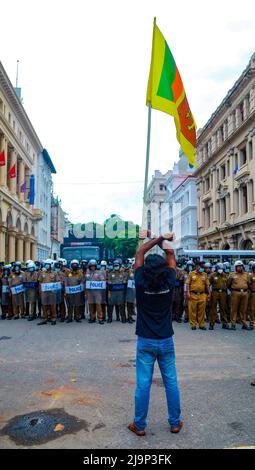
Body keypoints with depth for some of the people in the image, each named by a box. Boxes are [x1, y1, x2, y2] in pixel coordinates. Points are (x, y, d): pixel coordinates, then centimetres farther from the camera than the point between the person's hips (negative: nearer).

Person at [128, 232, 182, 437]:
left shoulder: (141, 282, -12)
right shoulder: (169, 282, -10)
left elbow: (140, 253, -2)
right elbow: (171, 257, 6)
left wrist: (159, 238, 5)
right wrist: (165, 242, 18)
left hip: (145, 342, -2)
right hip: (166, 341, 2)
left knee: (143, 384, 5)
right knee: (171, 382, 12)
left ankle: (139, 425, 17)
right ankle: (175, 422, 25)